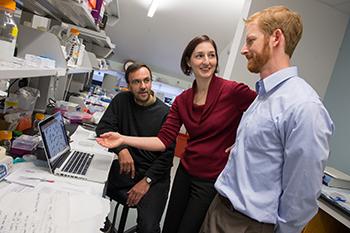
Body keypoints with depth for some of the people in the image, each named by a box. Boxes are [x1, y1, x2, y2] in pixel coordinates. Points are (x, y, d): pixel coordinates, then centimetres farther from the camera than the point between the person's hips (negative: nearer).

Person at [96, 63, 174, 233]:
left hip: (154, 174, -3)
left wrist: (147, 181, -17)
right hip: (125, 166, 4)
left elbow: (167, 153, -9)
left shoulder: (165, 113, -9)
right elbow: (103, 128, -3)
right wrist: (121, 149, -21)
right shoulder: (122, 100, 3)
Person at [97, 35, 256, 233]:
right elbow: (164, 140, -5)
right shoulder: (182, 100, 0)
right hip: (185, 172, 5)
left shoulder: (233, 91, -15)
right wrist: (124, 139, -12)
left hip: (212, 181, -5)